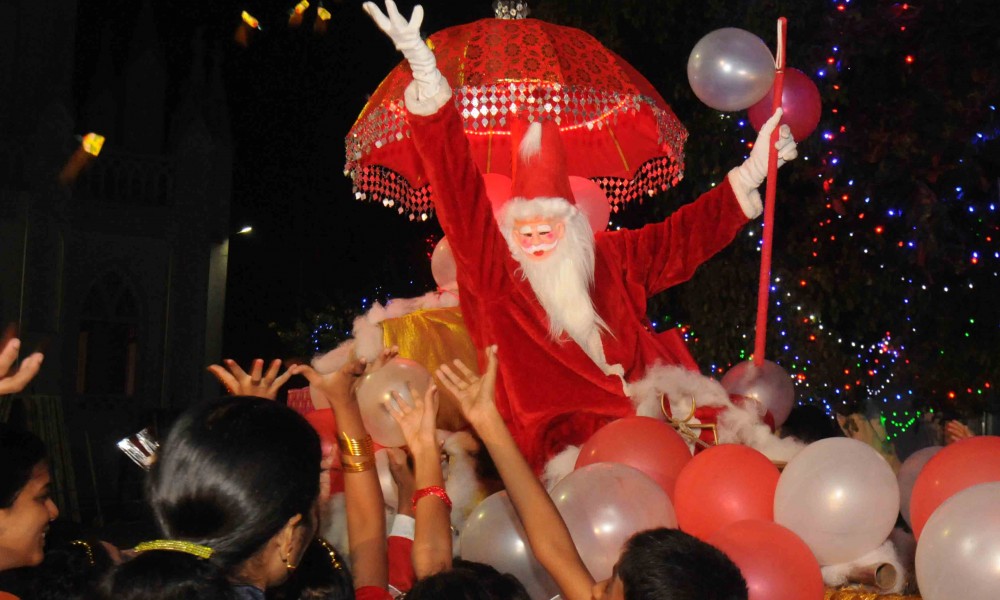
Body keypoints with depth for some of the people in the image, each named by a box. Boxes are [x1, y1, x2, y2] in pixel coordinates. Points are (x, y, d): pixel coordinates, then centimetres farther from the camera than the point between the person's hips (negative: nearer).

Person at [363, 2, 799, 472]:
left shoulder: (609, 258, 15)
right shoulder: (496, 271, 3)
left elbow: (685, 235, 23)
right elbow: (459, 195, -7)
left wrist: (751, 172, 24)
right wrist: (426, 78, -17)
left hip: (639, 409, 5)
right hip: (562, 437, -5)